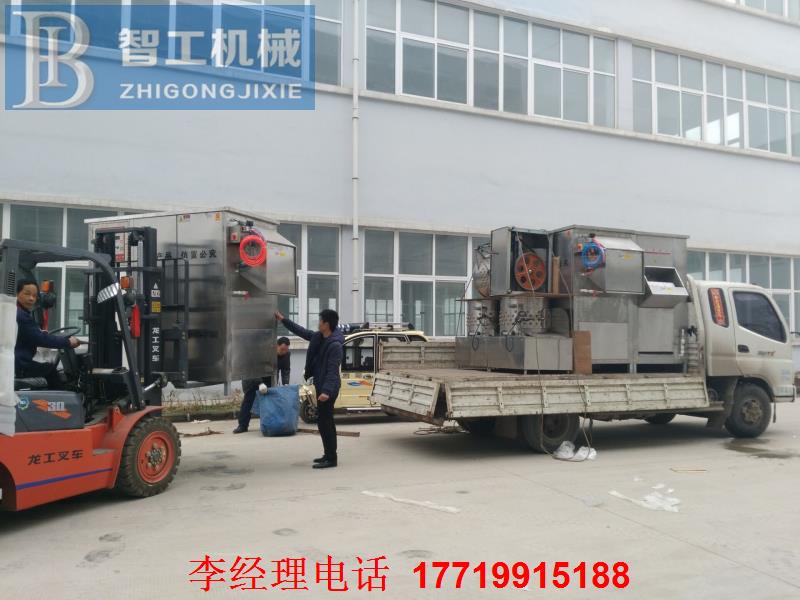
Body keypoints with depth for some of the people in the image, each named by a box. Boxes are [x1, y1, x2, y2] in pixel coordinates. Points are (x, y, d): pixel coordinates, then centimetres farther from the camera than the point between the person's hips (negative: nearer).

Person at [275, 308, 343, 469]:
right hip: (321, 385, 10)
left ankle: (331, 458, -2)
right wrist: (283, 320, 24)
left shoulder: (335, 345, -21)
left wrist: (327, 391, -34)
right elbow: (302, 331, 21)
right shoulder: (318, 337, 7)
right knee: (325, 421, 16)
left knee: (324, 421, -8)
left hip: (328, 388, -10)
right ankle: (329, 455, 26)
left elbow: (333, 370, -26)